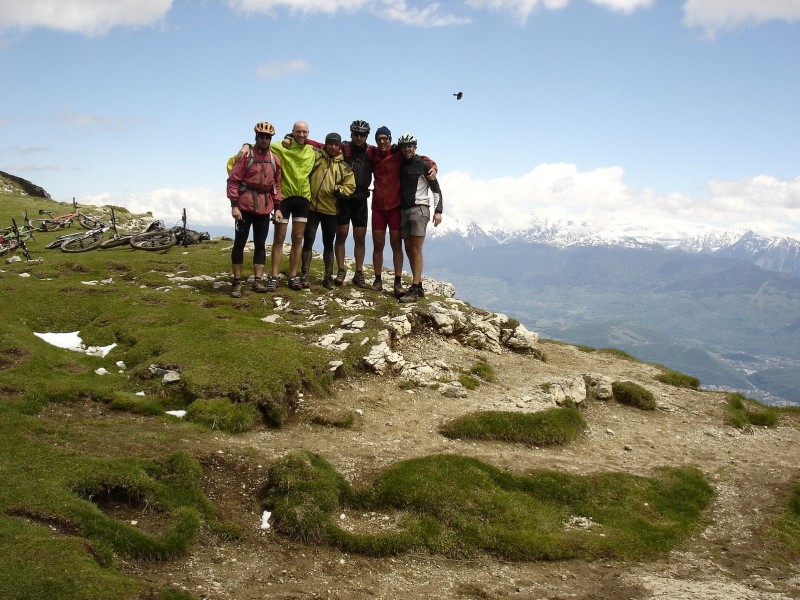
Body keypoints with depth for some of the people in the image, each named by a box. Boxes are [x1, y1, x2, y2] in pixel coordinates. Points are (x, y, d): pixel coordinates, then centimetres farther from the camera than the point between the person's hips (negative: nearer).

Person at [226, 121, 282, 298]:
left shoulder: (275, 160, 8)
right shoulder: (245, 155, -5)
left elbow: (276, 185, 14)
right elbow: (233, 180, -8)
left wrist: (277, 207, 7)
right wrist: (234, 205, -14)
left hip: (264, 209, 4)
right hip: (245, 207, -4)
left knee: (260, 244, 7)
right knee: (239, 243, 0)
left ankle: (258, 281, 12)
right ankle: (237, 282, 5)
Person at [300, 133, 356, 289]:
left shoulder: (344, 167, 7)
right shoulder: (316, 155, 1)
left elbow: (350, 186, 7)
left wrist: (338, 189, -8)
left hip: (331, 210, 2)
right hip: (312, 207, -2)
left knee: (328, 244, 10)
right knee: (308, 241, -3)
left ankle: (328, 277, 18)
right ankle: (305, 276, 2)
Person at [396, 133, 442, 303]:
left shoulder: (423, 164, -4)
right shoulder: (400, 165, 12)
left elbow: (436, 189, -3)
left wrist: (438, 210, -11)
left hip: (419, 208, -7)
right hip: (404, 209, 7)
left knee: (416, 250, -12)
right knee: (408, 249, 7)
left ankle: (415, 290, -14)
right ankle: (418, 286, 14)